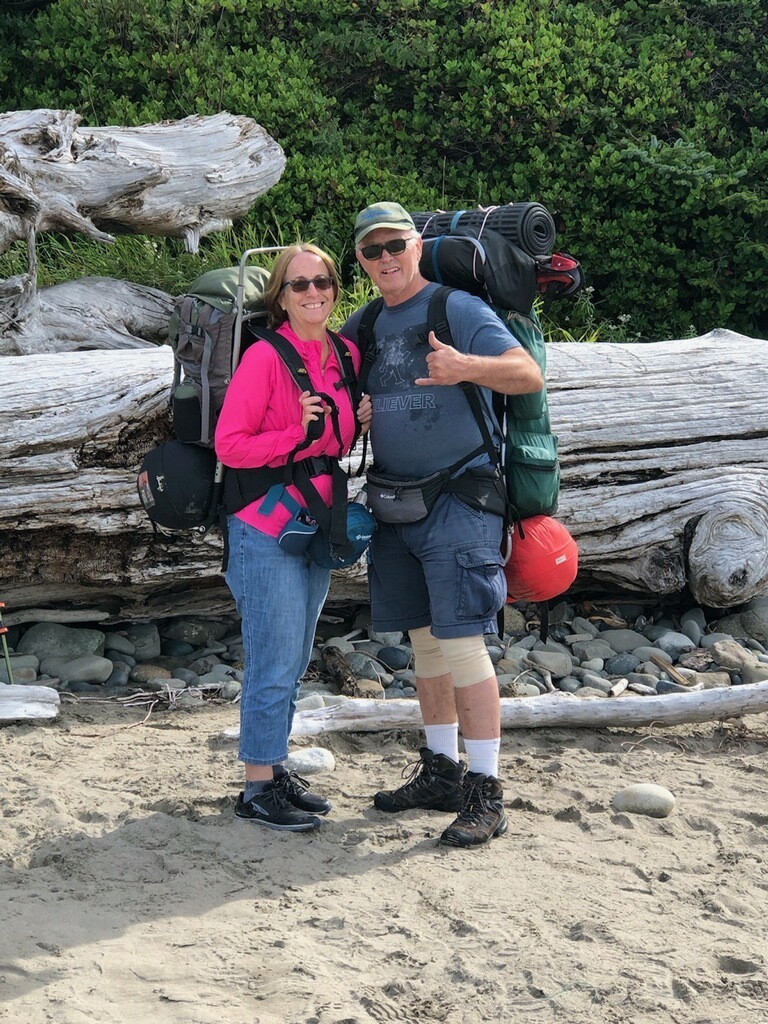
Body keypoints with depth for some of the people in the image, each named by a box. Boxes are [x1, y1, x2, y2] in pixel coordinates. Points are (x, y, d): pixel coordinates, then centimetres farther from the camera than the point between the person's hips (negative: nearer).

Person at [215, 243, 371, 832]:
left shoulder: (346, 356, 6)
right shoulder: (265, 357, -14)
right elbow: (230, 446, -14)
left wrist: (358, 424, -1)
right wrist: (296, 434, -23)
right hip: (267, 529, -7)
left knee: (294, 664, 15)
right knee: (275, 665, -5)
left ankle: (276, 769, 27)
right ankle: (258, 789, 5)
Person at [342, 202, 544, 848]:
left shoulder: (459, 309, -7)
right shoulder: (362, 327, 13)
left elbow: (530, 375, -14)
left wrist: (468, 367, -34)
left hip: (458, 499, -7)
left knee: (460, 642, -12)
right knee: (424, 642, 13)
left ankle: (485, 794, -7)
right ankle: (440, 773, 23)